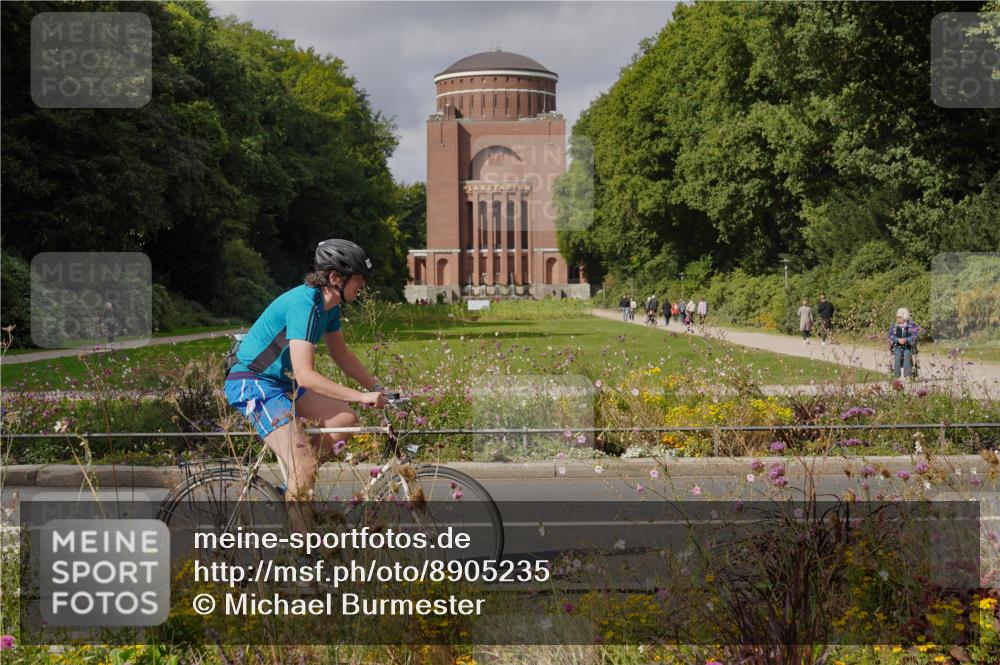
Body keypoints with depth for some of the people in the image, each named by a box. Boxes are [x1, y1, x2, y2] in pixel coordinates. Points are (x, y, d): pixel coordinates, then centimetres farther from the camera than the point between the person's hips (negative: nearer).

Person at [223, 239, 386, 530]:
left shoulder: (328, 305, 4)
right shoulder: (304, 304, -26)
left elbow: (341, 353, 18)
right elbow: (305, 375, -32)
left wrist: (376, 388, 11)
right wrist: (361, 396, -32)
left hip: (281, 383, 10)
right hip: (253, 385, -10)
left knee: (346, 419, -3)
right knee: (304, 467, -19)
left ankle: (294, 487, 8)